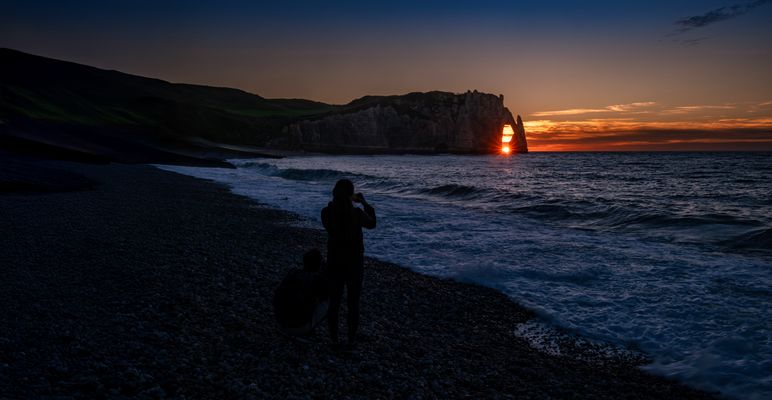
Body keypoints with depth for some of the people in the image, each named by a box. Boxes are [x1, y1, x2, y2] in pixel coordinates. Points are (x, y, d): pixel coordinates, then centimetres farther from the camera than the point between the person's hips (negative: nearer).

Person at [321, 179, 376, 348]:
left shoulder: (325, 212, -13)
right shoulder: (357, 213, -19)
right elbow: (371, 224, 3)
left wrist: (340, 201, 12)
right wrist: (364, 203, 12)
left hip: (334, 262, 2)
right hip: (354, 263, -2)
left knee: (334, 302, 16)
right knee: (353, 302, 14)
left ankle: (334, 339, 23)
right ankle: (351, 339, 23)